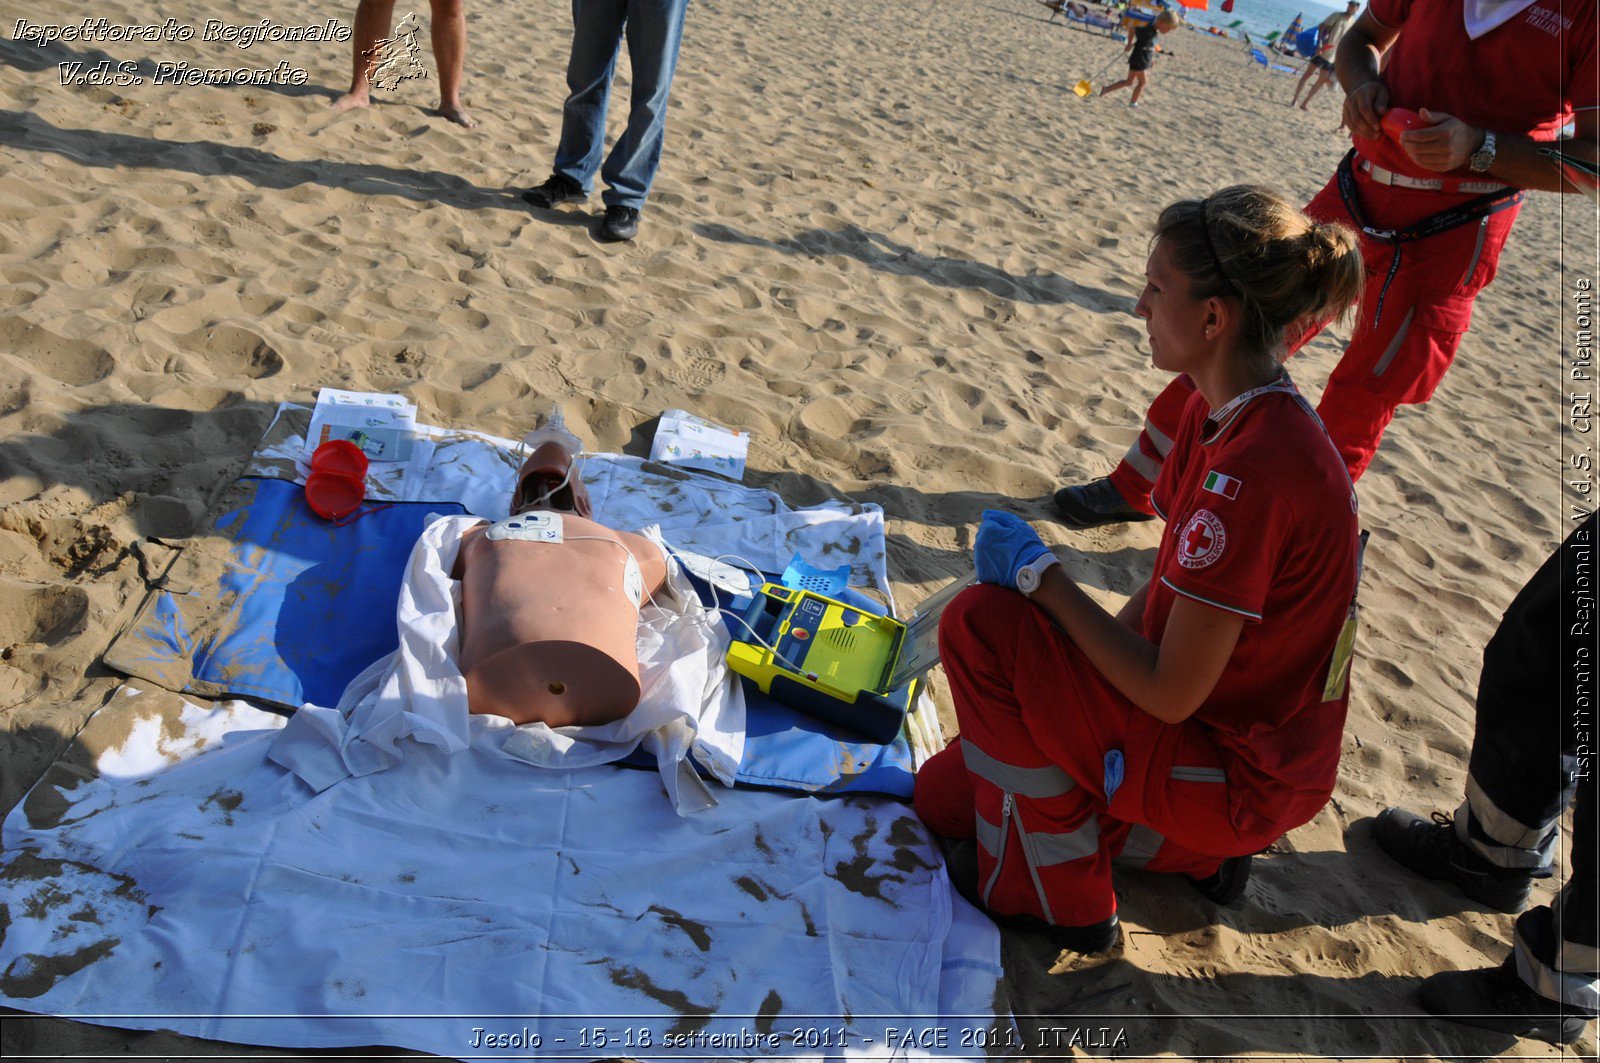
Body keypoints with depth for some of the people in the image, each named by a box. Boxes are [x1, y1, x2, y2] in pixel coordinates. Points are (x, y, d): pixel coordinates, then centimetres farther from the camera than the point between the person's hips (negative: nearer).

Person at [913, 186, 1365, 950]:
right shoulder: (1222, 417, 1)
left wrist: (1041, 575, -18)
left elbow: (1170, 694, -27)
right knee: (942, 797, 12)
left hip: (1235, 776, -9)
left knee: (980, 624, -18)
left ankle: (1055, 897, -2)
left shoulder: (1252, 471, -31)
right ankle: (1197, 847, 16)